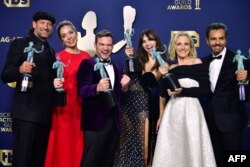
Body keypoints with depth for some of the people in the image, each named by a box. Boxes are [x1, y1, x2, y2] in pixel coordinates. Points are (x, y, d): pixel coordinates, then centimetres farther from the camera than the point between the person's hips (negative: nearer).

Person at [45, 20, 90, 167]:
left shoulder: (86, 57, 9)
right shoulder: (58, 57, -2)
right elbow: (53, 81, -1)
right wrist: (55, 84, -22)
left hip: (82, 107, 3)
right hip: (64, 107, -3)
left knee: (78, 146, 7)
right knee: (63, 145, 0)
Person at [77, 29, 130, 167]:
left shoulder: (117, 69, 17)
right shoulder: (87, 64, -3)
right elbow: (82, 90, -17)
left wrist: (124, 88, -2)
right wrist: (97, 88, -35)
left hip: (114, 122, 6)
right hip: (95, 121, -6)